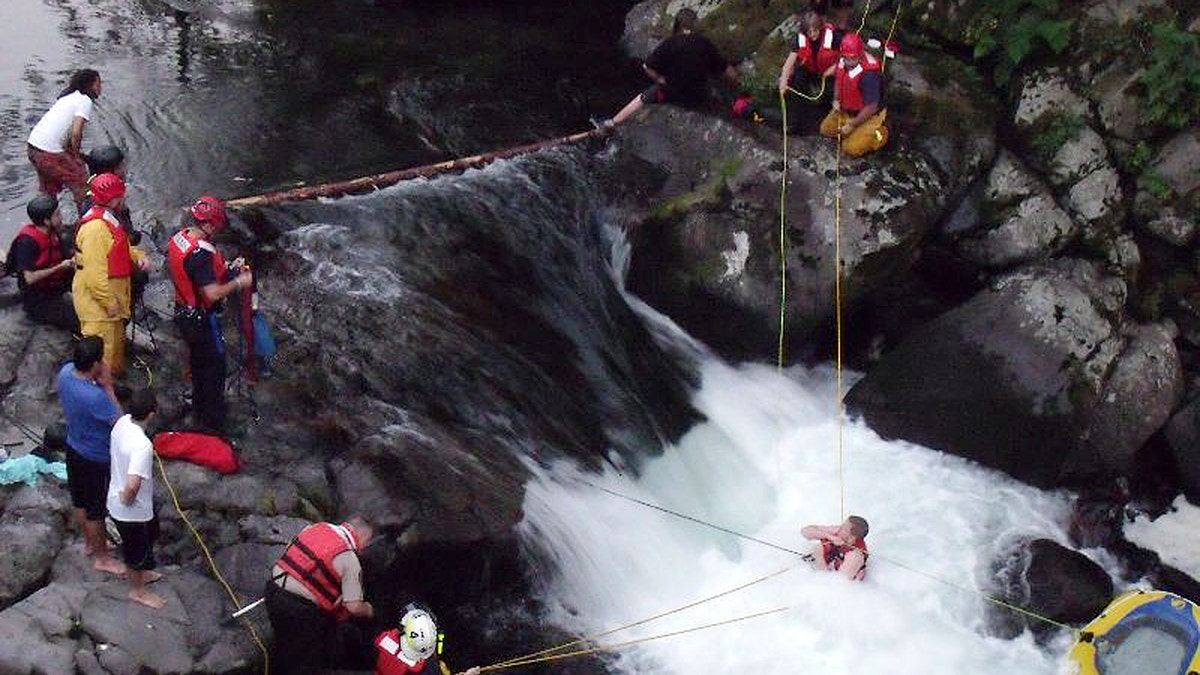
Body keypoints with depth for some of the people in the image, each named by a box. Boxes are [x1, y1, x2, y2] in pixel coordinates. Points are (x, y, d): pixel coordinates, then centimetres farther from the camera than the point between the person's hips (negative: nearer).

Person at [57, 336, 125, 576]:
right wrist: (108, 387, -26)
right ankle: (102, 558, 34)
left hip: (74, 448, 8)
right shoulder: (95, 397, -40)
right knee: (96, 510, 14)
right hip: (96, 459, -8)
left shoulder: (65, 372, -15)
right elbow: (119, 422, -24)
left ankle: (90, 542, 50)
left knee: (80, 501, 28)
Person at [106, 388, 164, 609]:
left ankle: (141, 572, 55)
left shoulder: (123, 422, -11)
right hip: (132, 509, -8)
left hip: (117, 501, 8)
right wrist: (128, 499, -22)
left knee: (150, 533, 32)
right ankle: (137, 590, 41)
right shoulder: (142, 445, -38)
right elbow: (133, 484, -45)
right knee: (138, 548, 18)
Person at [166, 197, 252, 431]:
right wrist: (239, 282, -19)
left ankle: (199, 407, 43)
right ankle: (214, 424, 12)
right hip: (203, 320, -9)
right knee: (214, 367, 4)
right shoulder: (201, 253, -31)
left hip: (184, 313, 9)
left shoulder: (178, 239, -1)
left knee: (198, 361, 26)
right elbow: (212, 293, -33)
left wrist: (224, 267, 8)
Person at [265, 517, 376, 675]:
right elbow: (354, 607, -10)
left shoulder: (316, 527, 6)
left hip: (274, 588, 6)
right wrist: (368, 610, 12)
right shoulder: (351, 561, -10)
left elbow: (288, 553, 17)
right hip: (300, 608, -6)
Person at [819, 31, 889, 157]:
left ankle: (879, 134, 11)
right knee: (825, 129, 10)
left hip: (869, 116, -8)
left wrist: (852, 124, -22)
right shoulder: (843, 62, -16)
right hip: (846, 110, 8)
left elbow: (871, 107, -30)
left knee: (851, 149, -11)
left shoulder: (869, 75, -38)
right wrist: (836, 100, -5)